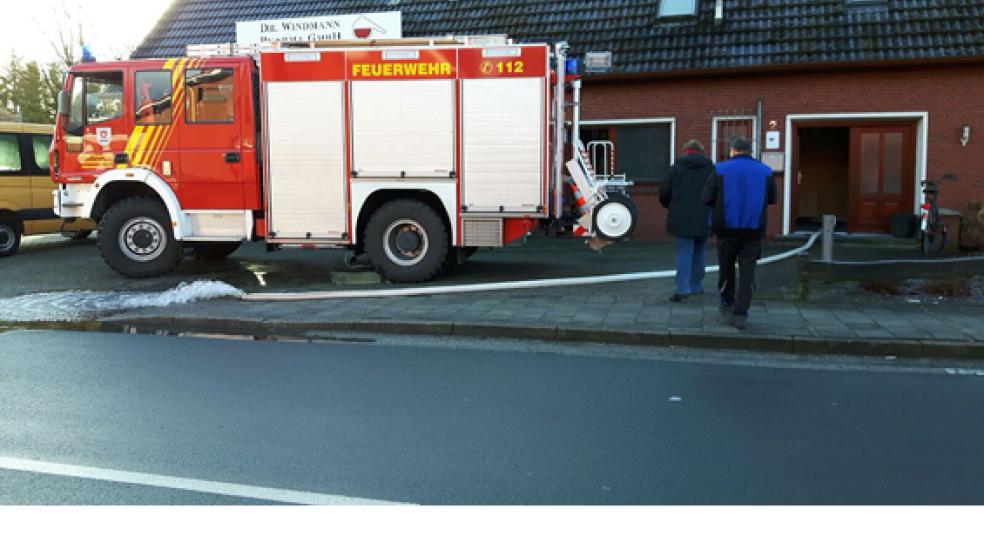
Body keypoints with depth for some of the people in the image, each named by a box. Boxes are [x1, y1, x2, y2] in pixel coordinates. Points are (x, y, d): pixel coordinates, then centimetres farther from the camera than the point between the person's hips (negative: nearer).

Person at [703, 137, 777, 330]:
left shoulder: (720, 170, -4)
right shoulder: (765, 171, 2)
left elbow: (707, 198, -6)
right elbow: (772, 199, 9)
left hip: (727, 229, -1)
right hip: (754, 230, 1)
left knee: (726, 268, 17)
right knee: (747, 272, 3)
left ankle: (727, 304, 29)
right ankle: (740, 314, -3)